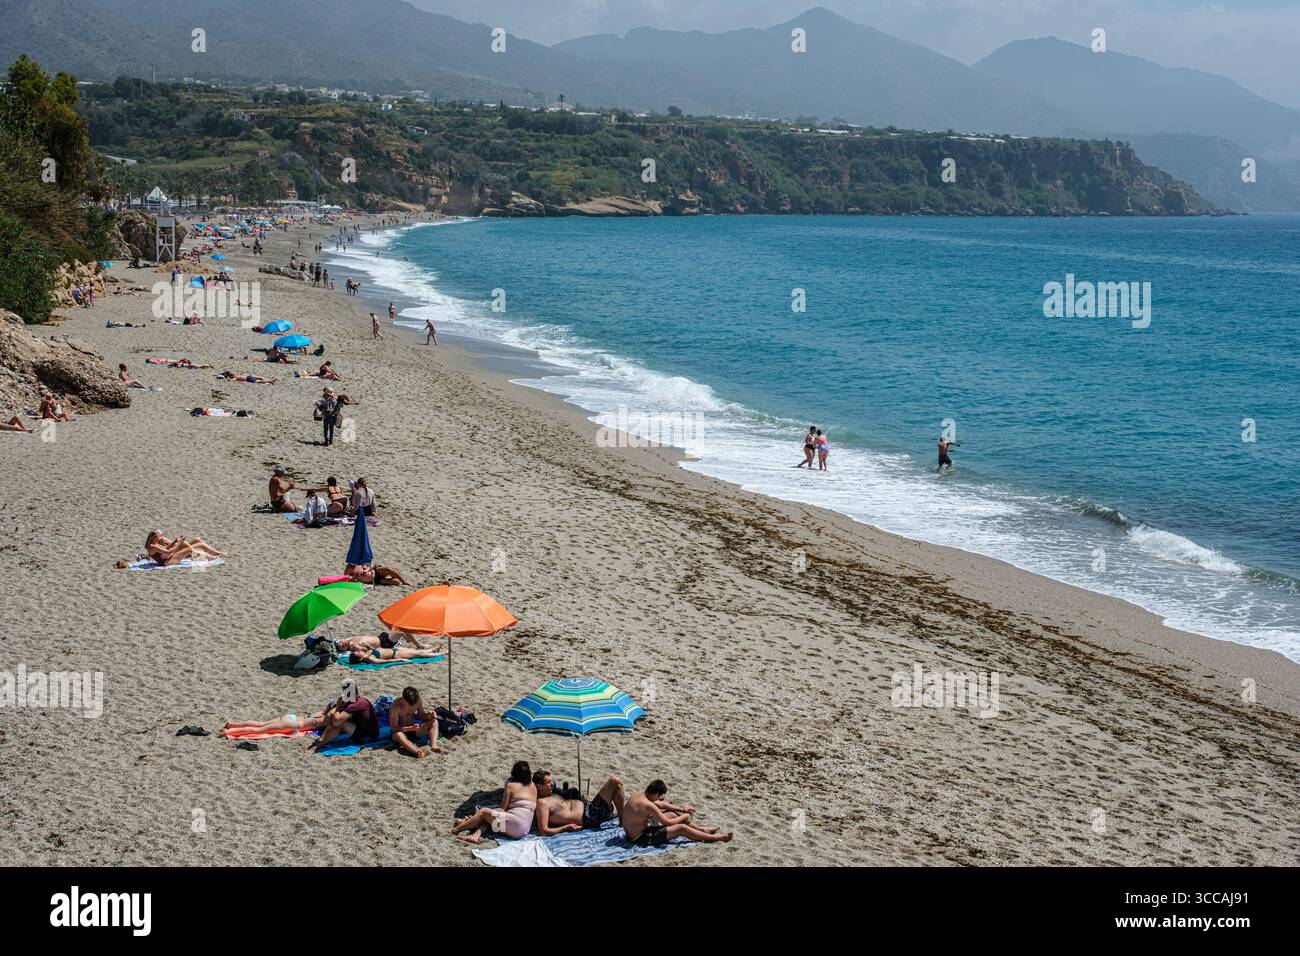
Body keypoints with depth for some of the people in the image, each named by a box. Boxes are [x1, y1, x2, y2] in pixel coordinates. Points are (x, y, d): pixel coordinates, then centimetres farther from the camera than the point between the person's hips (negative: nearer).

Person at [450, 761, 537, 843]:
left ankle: (456, 829, 14)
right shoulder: (533, 787, 16)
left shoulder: (510, 786, 1)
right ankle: (476, 835, -6)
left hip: (515, 825, -7)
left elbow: (502, 809, 1)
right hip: (525, 830, 7)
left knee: (484, 812, 8)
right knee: (487, 819, 18)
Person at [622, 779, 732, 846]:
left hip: (633, 832, 9)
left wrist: (682, 809, 14)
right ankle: (713, 838, 5)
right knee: (681, 828, -8)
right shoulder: (648, 805, -29)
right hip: (641, 838, -9)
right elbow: (668, 823, -18)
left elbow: (661, 805, 14)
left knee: (672, 814, 17)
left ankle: (701, 830, 29)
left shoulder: (638, 795, 0)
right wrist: (684, 816, -1)